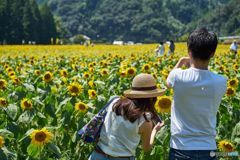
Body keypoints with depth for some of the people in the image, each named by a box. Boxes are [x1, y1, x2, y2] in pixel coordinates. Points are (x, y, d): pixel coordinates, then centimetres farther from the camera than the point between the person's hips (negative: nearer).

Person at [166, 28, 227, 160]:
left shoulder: (179, 77, -14)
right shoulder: (221, 83, -8)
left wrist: (180, 62, 26)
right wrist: (193, 66, 22)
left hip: (180, 148, -2)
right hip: (207, 149, 2)